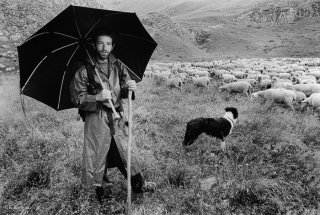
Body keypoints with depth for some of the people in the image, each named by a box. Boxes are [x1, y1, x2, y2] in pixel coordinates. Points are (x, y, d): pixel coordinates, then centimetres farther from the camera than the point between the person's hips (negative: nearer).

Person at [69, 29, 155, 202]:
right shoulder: (85, 70, -5)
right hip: (96, 119, -3)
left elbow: (124, 93, 11)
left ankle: (138, 184, 29)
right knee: (98, 155, 4)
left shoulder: (118, 66, 7)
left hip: (118, 117, 3)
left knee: (125, 152, 11)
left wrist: (130, 88, -12)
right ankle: (102, 190, 25)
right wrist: (98, 97, -18)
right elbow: (77, 98, -4)